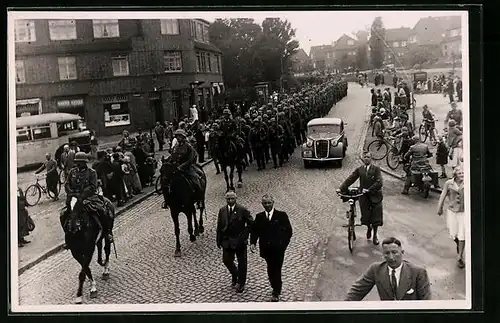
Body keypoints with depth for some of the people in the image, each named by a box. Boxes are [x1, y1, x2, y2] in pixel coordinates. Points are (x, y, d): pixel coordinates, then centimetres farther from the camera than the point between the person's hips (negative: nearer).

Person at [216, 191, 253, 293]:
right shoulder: (222, 211, 1)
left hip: (240, 241, -3)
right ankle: (234, 275, 38)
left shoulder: (242, 210, -11)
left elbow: (251, 223, -3)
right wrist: (219, 241, 3)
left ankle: (241, 283, 24)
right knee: (227, 261, 8)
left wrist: (245, 234, -9)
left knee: (242, 263, 7)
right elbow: (219, 227, 5)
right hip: (227, 241, 3)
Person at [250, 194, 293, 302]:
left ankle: (276, 293, 10)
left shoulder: (282, 215, -4)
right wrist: (253, 243, -11)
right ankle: (277, 287, 35)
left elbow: (289, 231, -1)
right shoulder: (259, 217, 5)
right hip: (266, 249, 3)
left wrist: (284, 244, -8)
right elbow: (254, 231, 5)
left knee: (276, 270, -2)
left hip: (278, 249, -3)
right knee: (271, 270, 12)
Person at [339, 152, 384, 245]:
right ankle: (369, 228, 41)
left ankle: (375, 235, 28)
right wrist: (341, 189, -14)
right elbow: (350, 179, -3)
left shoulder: (376, 169, -4)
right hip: (363, 197, 2)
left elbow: (379, 183, -15)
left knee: (376, 218, 4)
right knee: (365, 218, 5)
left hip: (375, 196, -2)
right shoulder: (359, 170, 4)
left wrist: (369, 190, -24)